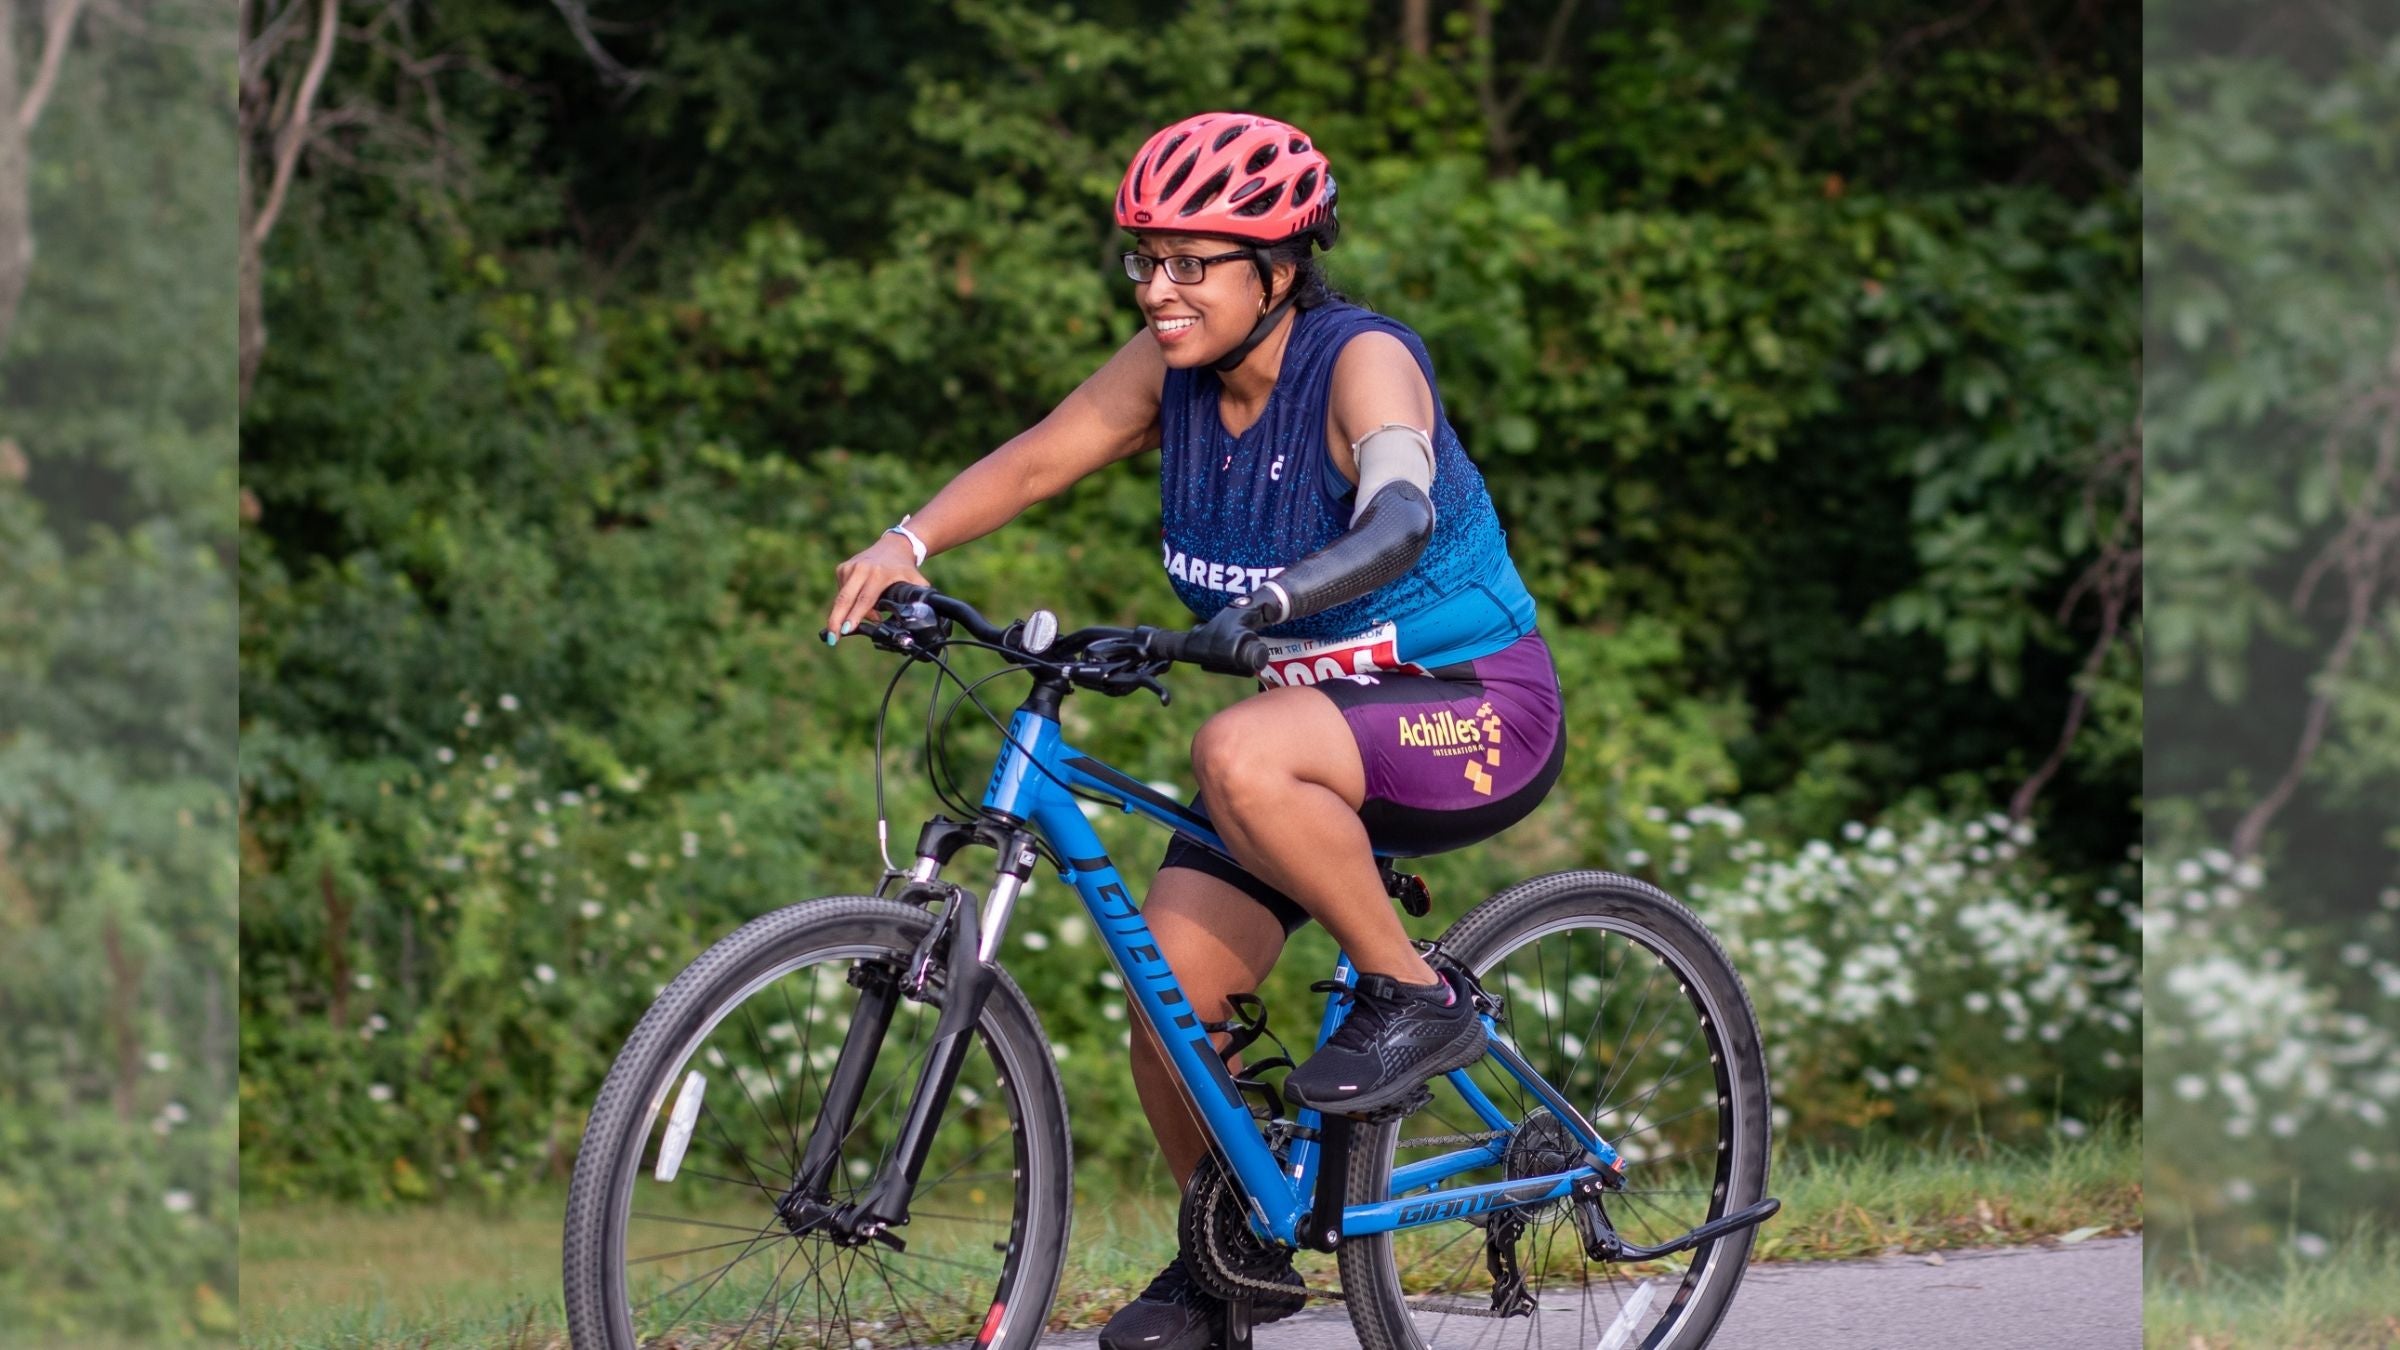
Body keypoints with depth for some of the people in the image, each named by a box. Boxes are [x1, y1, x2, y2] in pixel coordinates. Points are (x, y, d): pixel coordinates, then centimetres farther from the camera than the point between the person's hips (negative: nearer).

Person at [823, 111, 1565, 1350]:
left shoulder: (1362, 363, -22)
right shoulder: (1176, 366, -3)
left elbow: (1399, 520, -39)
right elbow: (1032, 462, -1)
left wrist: (1268, 598, -56)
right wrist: (908, 543, -19)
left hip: (1470, 709, -7)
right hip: (1315, 718, 7)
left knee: (1241, 758, -37)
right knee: (1167, 980, -8)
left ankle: (1413, 999, -17)